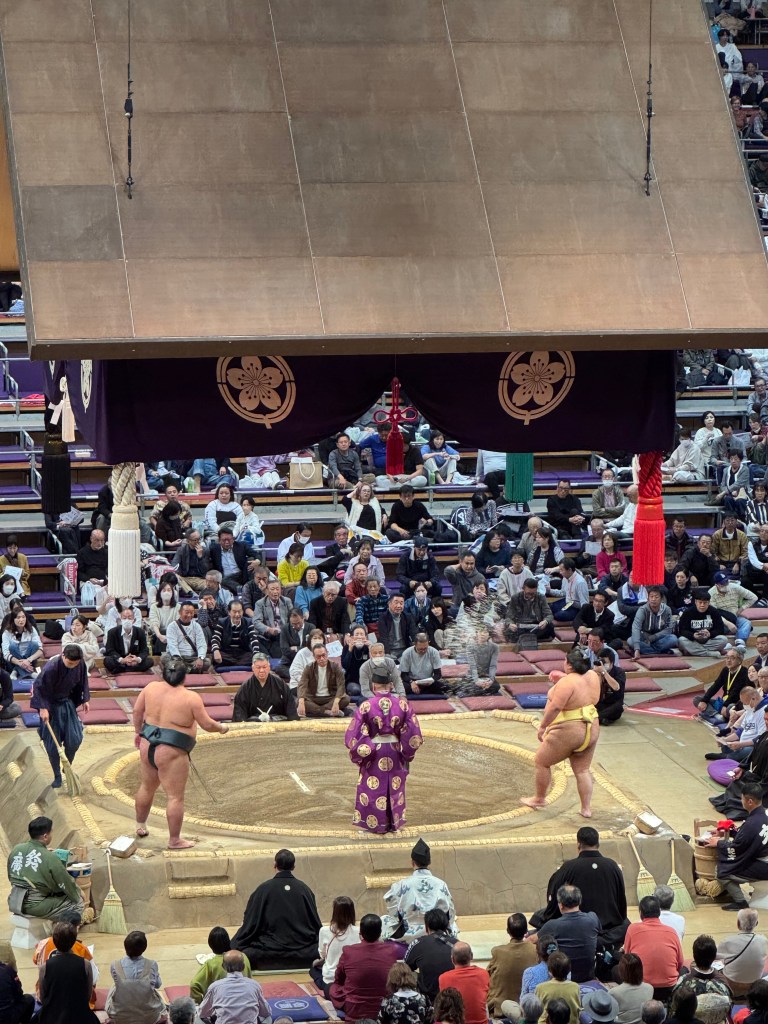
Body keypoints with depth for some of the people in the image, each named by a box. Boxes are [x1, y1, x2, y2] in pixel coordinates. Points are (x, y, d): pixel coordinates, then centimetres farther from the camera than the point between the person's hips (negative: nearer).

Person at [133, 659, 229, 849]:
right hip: (171, 753, -6)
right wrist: (222, 728, 12)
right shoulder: (191, 698, -12)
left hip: (147, 745, 6)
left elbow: (137, 711, 9)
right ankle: (174, 840, 6)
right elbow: (207, 725, -8)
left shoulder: (151, 688, 1)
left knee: (147, 787, 25)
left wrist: (138, 732, 24)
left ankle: (140, 825, 42)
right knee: (175, 797, 2)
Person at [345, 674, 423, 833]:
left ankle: (374, 823, 17)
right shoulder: (402, 704, -9)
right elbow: (413, 735, -5)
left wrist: (357, 754, 1)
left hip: (373, 754, -2)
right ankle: (394, 822, 25)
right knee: (394, 788, 17)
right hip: (395, 753, 2)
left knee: (373, 789, 11)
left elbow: (354, 735, -13)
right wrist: (408, 754, 9)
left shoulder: (366, 706, -16)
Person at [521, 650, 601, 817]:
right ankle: (586, 808, 13)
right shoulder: (593, 676, 0)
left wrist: (542, 726, -18)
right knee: (582, 770, 15)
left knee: (542, 761, 13)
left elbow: (555, 707, -29)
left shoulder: (567, 682, -24)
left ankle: (539, 799, 27)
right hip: (591, 730, 7)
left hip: (567, 732, -7)